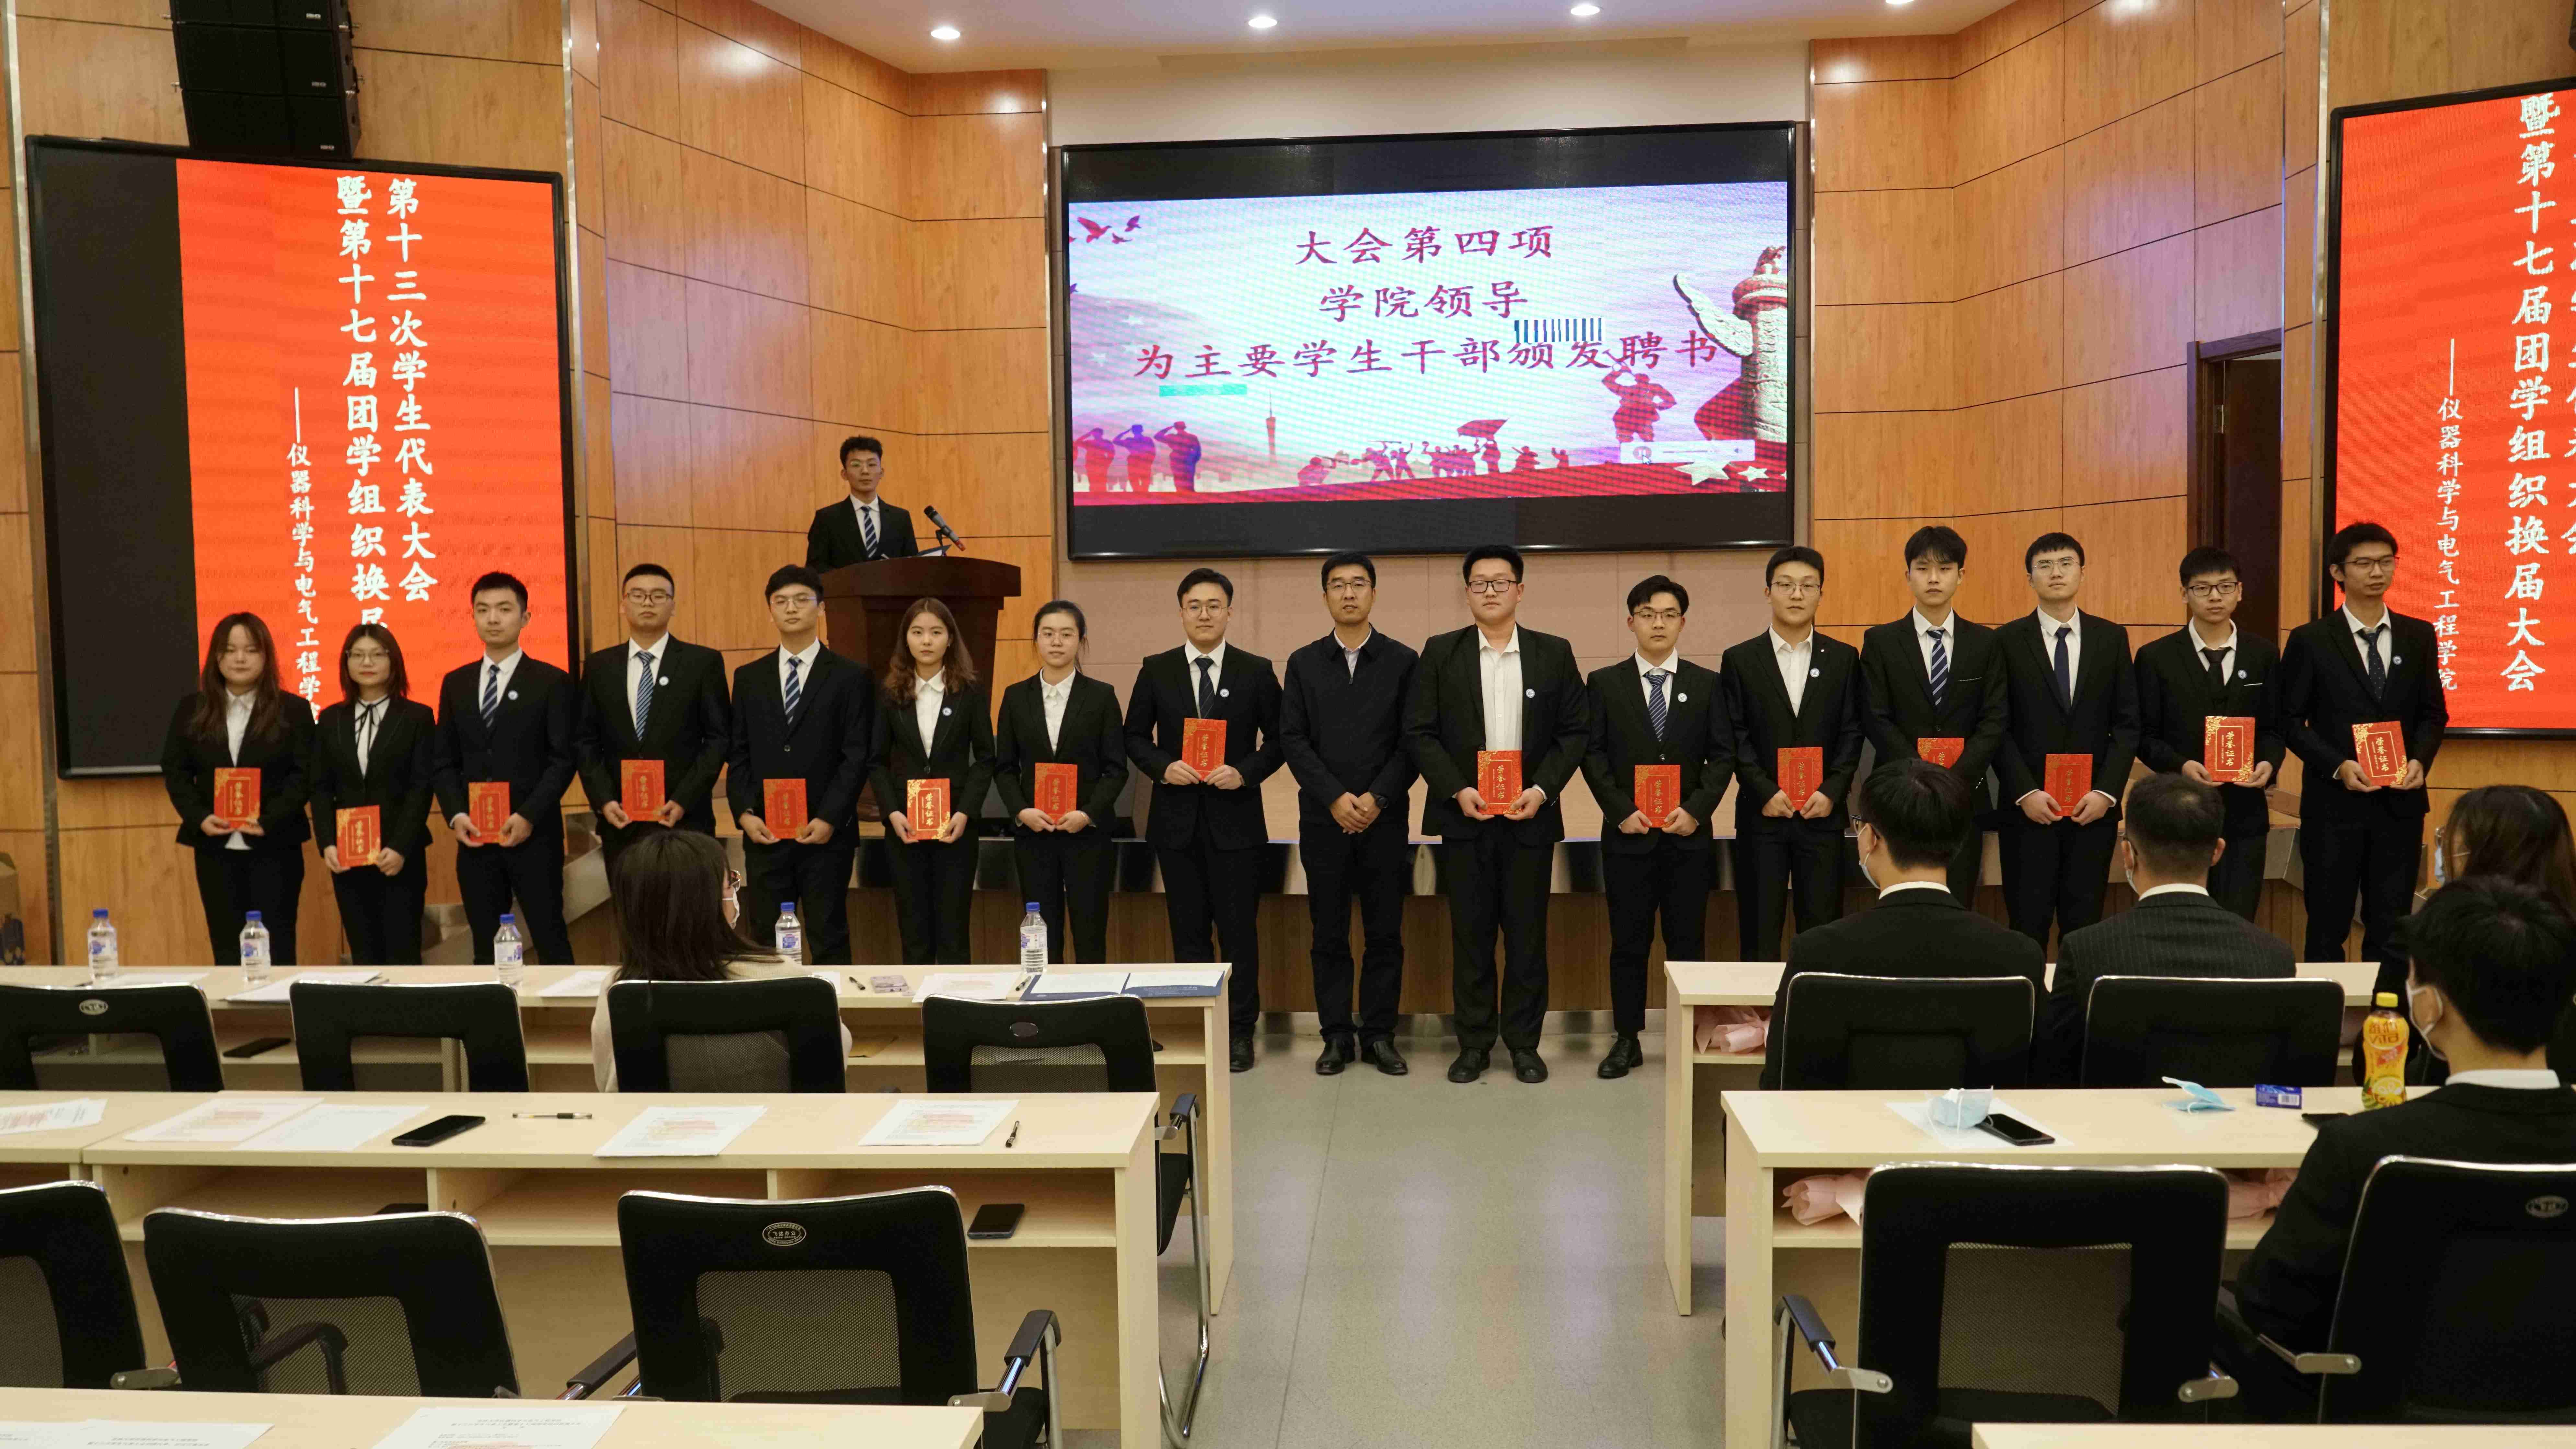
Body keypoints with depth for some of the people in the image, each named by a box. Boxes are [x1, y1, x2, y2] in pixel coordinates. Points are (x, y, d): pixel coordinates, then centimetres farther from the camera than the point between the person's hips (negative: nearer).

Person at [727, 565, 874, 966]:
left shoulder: (851, 678, 1)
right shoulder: (749, 678, 11)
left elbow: (857, 757, -4)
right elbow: (738, 755, 10)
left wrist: (829, 820, -12)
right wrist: (744, 813, -4)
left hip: (826, 833, -3)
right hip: (763, 832, 3)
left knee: (829, 941, 4)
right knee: (765, 941, 6)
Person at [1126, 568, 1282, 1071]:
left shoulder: (1256, 671, 1)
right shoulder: (1156, 671, 5)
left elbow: (1278, 739, 4)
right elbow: (1135, 737, 9)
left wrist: (1246, 773, -12)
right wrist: (1164, 767, -9)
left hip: (1235, 818, -1)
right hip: (1178, 820, 2)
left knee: (1239, 929, 0)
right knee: (1188, 930, 8)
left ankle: (1240, 1033, 9)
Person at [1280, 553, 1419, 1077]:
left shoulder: (1402, 661, 5)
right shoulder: (1304, 663, 7)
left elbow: (1412, 742, 0)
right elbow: (1293, 740, 1)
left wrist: (1377, 798, -12)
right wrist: (1335, 798, -11)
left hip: (1385, 818, -1)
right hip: (1323, 819, 1)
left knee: (1385, 934, 3)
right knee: (1329, 935, 4)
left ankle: (1379, 1035, 12)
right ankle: (1337, 1036, 12)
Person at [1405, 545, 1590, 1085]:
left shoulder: (1555, 653, 5)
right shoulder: (1440, 653, 3)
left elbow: (1576, 731, 4)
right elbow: (1420, 732, 0)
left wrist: (1542, 790, -9)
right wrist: (1457, 790, -11)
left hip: (1530, 816, 0)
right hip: (1463, 816, 0)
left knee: (1528, 934, 5)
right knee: (1470, 934, 4)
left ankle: (1524, 1043, 16)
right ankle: (1474, 1043, 14)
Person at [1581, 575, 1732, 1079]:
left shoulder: (1707, 684, 7)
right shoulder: (1605, 683, 5)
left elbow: (1723, 756, 4)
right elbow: (1593, 755, 1)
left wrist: (1696, 810, -9)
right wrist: (1621, 810, -10)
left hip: (1689, 834, 1)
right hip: (1628, 834, 0)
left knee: (1688, 941, 4)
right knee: (1629, 942, 4)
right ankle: (1627, 1040, 13)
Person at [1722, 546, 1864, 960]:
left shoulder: (1844, 658, 8)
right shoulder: (1740, 660, 4)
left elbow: (1852, 733, 4)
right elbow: (1735, 737, 0)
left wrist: (1832, 792, -8)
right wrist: (1766, 793, -11)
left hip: (1823, 814, 1)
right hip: (1762, 814, -1)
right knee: (1759, 936, 2)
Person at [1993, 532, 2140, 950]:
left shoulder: (2111, 638, 8)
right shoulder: (2008, 640, 1)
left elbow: (2127, 723, 5)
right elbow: (1998, 727, -2)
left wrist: (2106, 792, -6)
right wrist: (2025, 793, -11)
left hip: (2094, 806, 2)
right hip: (2028, 807, -2)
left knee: (2084, 925, 5)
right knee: (2028, 926, 1)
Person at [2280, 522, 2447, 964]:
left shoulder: (2419, 636, 8)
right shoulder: (2311, 640, -2)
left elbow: (2433, 712, 11)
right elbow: (2291, 720, -3)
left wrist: (2420, 760, -8)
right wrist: (2339, 767, -15)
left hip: (2400, 802, 3)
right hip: (2334, 801, -3)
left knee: (2391, 932, 7)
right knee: (2327, 928, 5)